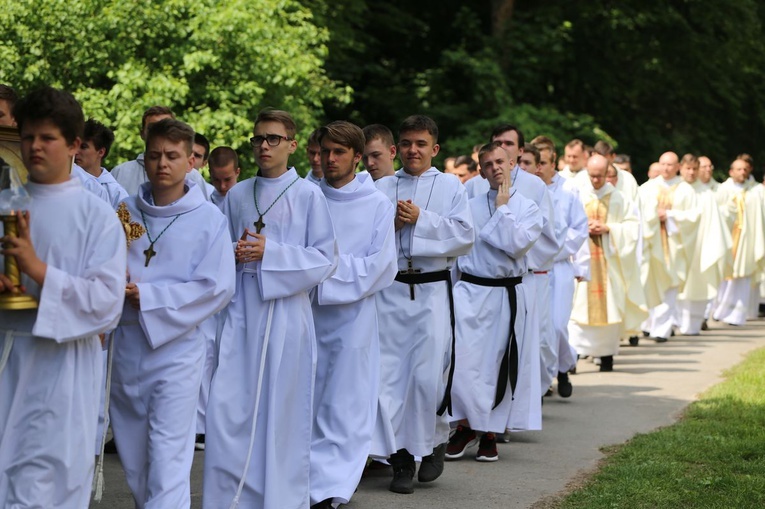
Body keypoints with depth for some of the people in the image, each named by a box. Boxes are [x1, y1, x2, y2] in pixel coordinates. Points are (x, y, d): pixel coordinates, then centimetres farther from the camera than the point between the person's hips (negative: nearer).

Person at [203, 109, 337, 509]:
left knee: (282, 412, 1)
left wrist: (271, 254, -14)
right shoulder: (237, 195, 10)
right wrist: (233, 253, -5)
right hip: (240, 310, 3)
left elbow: (325, 260, -5)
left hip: (285, 311, -3)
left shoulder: (308, 195, -2)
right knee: (227, 409, -2)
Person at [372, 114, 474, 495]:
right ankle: (400, 456, 5)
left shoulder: (450, 186, 6)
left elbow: (464, 236, -5)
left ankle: (434, 444, 19)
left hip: (432, 290, -2)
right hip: (389, 289, 2)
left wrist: (421, 219, -11)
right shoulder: (382, 188, 11)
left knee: (427, 373, -4)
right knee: (389, 371, -3)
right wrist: (390, 223, -10)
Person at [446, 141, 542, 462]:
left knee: (498, 365, 4)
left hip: (507, 293, -1)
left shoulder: (528, 209, 3)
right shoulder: (470, 207, 8)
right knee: (460, 358, -15)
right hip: (470, 290, 1)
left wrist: (502, 208, -8)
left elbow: (515, 245, -13)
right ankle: (466, 424, 0)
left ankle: (490, 435, 16)